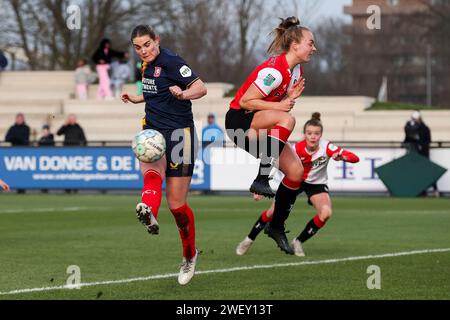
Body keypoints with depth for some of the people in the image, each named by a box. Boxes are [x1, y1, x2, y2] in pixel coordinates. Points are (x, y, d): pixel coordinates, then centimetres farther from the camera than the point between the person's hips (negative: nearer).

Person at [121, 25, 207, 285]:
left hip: (178, 134, -6)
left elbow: (201, 88, -20)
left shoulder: (171, 62, -11)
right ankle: (149, 214, -64)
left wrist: (182, 94, -39)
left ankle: (190, 255, 23)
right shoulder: (148, 66, 13)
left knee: (176, 203, -1)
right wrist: (136, 99, 30)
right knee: (151, 171, -31)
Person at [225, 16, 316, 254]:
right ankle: (261, 179, -32)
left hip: (262, 129, 9)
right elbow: (246, 101, -23)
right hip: (239, 120, -9)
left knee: (296, 171, -2)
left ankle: (277, 226, 13)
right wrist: (279, 106, -26)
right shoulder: (275, 70, -23)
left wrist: (291, 97, -7)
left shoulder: (296, 71, 6)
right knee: (287, 119, -36)